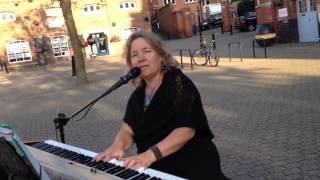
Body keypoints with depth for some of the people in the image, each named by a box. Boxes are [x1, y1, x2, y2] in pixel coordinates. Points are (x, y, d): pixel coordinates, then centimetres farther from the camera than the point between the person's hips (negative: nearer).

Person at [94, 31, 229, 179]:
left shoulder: (178, 82, -12)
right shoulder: (138, 95, 8)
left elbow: (186, 130, -21)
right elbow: (127, 130, 0)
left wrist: (150, 155, -32)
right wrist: (117, 147, -22)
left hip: (191, 167, -5)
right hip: (156, 168, 6)